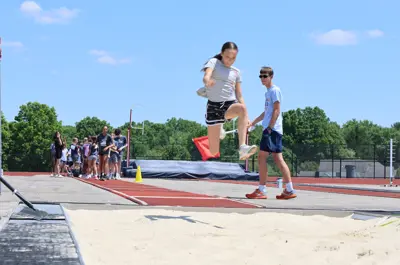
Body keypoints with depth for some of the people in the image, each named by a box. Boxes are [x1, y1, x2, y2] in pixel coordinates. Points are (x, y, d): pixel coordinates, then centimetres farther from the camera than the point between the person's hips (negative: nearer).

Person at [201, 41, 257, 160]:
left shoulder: (236, 72, 12)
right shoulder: (214, 62, 1)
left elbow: (239, 96, 14)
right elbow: (206, 77, -20)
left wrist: (247, 117, 3)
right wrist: (207, 81, -46)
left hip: (230, 105, 3)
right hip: (213, 106, -2)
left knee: (242, 108, -37)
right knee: (213, 151, -5)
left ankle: (242, 147, -44)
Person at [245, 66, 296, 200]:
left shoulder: (274, 90, -7)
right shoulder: (268, 92, 21)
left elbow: (276, 111, -15)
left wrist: (269, 127, -19)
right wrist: (253, 123, 33)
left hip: (272, 129, -9)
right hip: (270, 129, 9)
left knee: (262, 157, -9)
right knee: (278, 159, 6)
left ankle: (261, 190, -7)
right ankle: (289, 190, 5)